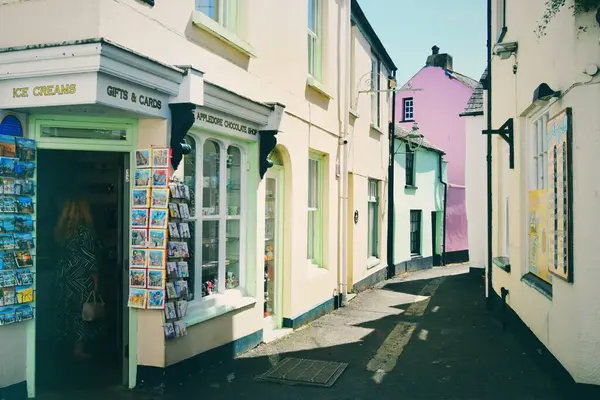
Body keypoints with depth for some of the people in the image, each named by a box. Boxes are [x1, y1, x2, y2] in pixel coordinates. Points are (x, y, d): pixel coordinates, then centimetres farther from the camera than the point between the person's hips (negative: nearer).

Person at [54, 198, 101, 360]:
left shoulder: (61, 230, 3)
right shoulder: (84, 231, -15)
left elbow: (62, 253, 7)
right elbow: (89, 259, -14)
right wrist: (95, 281, -7)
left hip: (63, 276, 6)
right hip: (80, 279, -6)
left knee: (67, 310, 14)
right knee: (82, 311, 4)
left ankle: (70, 345, 23)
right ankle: (79, 350, 10)